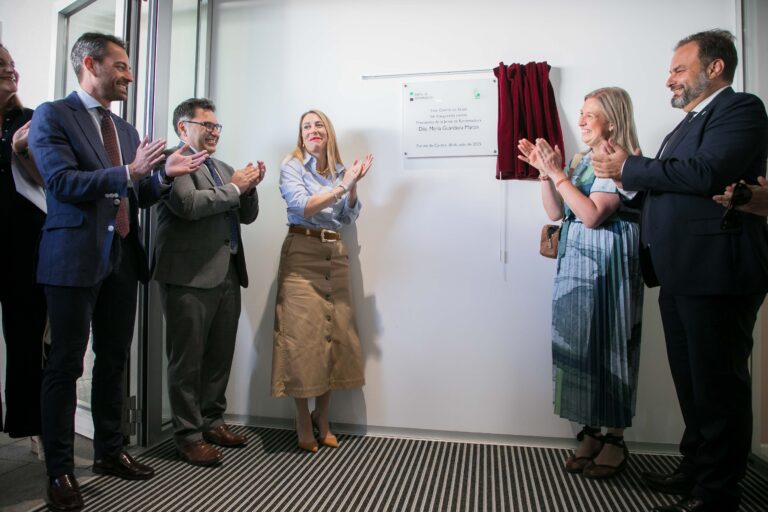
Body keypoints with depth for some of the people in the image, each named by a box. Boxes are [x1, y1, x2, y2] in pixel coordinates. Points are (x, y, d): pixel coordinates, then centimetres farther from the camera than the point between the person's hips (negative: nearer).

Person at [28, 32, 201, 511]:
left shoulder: (125, 129, 16)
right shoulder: (53, 115, -3)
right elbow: (62, 181, -16)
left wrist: (163, 174, -3)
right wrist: (128, 172, -24)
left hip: (122, 258, 7)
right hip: (75, 258, -6)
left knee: (114, 362, 13)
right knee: (65, 365, 2)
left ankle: (110, 451, 28)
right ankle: (60, 471, 15)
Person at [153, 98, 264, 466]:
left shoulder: (223, 169, 22)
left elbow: (248, 215, 20)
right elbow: (188, 204, -20)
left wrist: (249, 187, 1)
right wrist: (234, 188, -9)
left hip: (227, 274, 8)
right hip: (190, 275, -7)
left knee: (221, 355, 13)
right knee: (187, 359, 2)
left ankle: (211, 421, 28)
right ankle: (188, 435, 14)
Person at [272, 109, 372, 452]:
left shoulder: (339, 169, 16)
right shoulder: (292, 166, 2)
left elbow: (349, 218, 11)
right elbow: (302, 206, -13)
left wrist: (353, 185, -5)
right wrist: (343, 185, -15)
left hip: (335, 255, 5)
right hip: (302, 254, -4)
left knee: (335, 333, 2)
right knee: (302, 334, -5)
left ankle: (322, 418, 16)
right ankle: (303, 421, 9)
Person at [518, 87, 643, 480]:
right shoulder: (580, 161, 13)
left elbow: (593, 215, -19)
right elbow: (556, 212, 10)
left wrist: (557, 173, -17)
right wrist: (545, 172, -1)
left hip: (608, 264, -7)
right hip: (576, 261, 7)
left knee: (608, 344, 1)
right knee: (579, 342, 9)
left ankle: (614, 439, 17)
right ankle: (590, 431, 22)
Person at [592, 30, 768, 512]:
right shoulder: (688, 125, 21)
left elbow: (705, 172, -23)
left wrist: (629, 168, -14)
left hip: (717, 273, -9)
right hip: (680, 275, 9)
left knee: (719, 384, 2)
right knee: (692, 381, 18)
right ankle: (695, 467, 33)